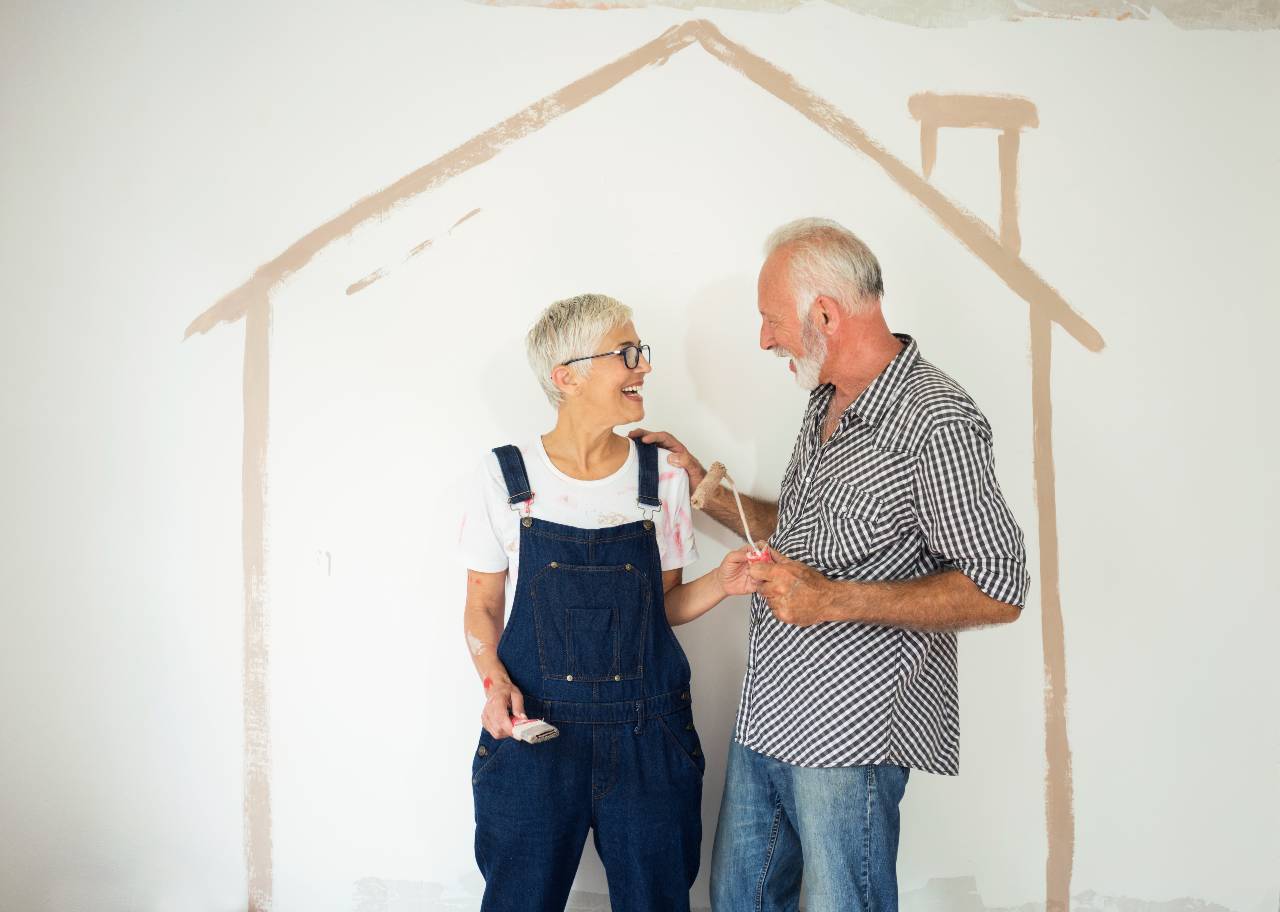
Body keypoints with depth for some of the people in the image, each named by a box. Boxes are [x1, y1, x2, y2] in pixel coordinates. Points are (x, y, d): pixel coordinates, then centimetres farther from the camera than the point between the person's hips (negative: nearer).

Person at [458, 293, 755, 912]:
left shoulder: (662, 476, 1)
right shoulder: (504, 475, -5)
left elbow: (663, 606, 9)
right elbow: (483, 605, 4)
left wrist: (719, 584, -9)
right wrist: (494, 682, -13)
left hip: (648, 732, 2)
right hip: (533, 723, -1)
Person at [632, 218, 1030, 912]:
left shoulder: (936, 420, -17)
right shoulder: (824, 405, 11)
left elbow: (998, 590, -19)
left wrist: (834, 600, -24)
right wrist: (705, 491, 13)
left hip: (847, 735, -8)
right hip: (764, 719, 9)